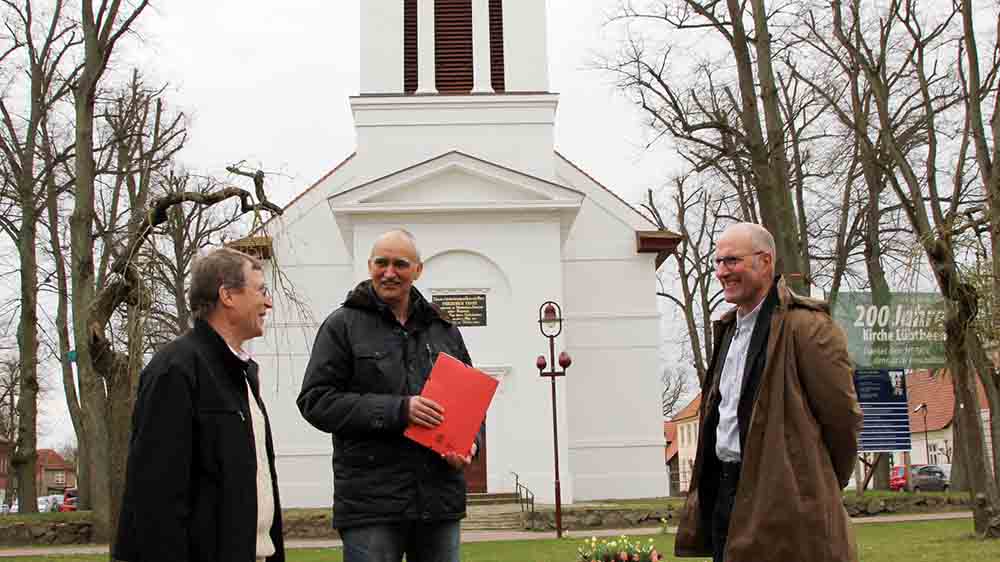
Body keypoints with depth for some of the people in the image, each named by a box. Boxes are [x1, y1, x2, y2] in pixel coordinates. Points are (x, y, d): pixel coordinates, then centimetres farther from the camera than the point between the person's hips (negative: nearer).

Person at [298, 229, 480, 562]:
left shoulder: (444, 331, 14)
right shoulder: (343, 325, 2)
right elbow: (315, 400, -7)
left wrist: (471, 443, -2)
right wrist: (397, 410, -17)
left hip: (440, 497, 4)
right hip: (370, 502, -4)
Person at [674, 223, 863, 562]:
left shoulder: (807, 326, -12)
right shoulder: (728, 328, 17)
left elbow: (842, 416, -9)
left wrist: (820, 490, 3)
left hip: (781, 506, -8)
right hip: (723, 492, 8)